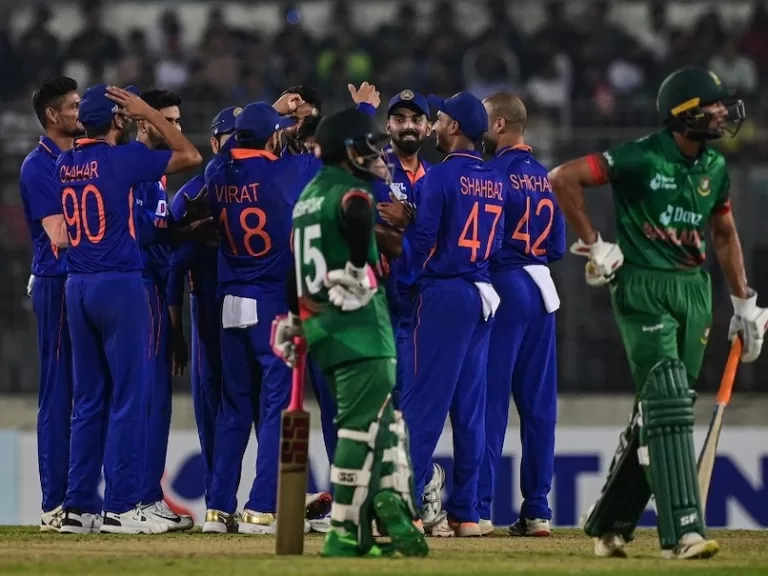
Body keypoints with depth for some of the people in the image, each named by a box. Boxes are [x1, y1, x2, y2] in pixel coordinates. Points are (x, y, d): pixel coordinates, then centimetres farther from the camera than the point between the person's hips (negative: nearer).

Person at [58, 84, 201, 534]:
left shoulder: (66, 163, 8)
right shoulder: (124, 158, -9)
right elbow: (190, 156, -3)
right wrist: (147, 112, 2)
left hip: (78, 287, 6)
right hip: (120, 286, -6)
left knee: (88, 399, 11)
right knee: (129, 396, -2)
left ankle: (78, 506, 10)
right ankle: (121, 507, -4)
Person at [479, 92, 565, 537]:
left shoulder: (495, 172, -10)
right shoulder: (546, 177, 11)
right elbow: (558, 246, 13)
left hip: (503, 285, -7)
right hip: (541, 288, 7)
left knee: (489, 400, -6)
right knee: (538, 402, 7)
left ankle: (479, 508, -8)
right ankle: (537, 510, 7)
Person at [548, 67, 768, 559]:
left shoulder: (716, 168, 9)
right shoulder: (642, 159, -13)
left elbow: (725, 235, 22)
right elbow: (562, 178, -15)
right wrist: (592, 245, -12)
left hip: (695, 291, 7)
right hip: (643, 290, -7)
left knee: (660, 409, 9)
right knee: (668, 405, -15)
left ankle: (610, 523, 21)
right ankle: (682, 532, -20)